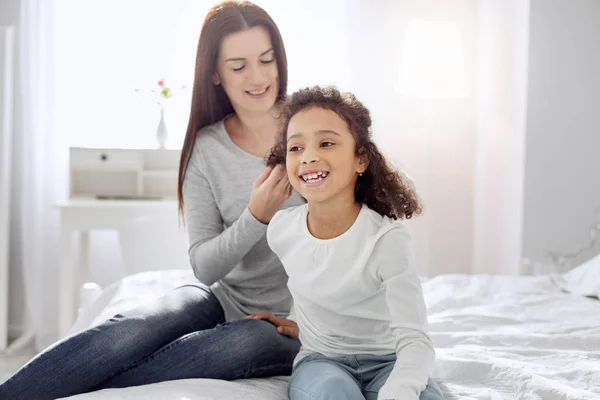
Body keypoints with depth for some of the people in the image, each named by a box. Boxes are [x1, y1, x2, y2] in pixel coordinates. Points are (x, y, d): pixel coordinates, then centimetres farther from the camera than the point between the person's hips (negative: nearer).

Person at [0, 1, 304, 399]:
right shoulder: (204, 149, -1)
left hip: (294, 321, -1)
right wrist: (255, 217, -22)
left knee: (250, 341, -35)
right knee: (130, 331, -27)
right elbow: (206, 266, -4)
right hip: (225, 297, 2)